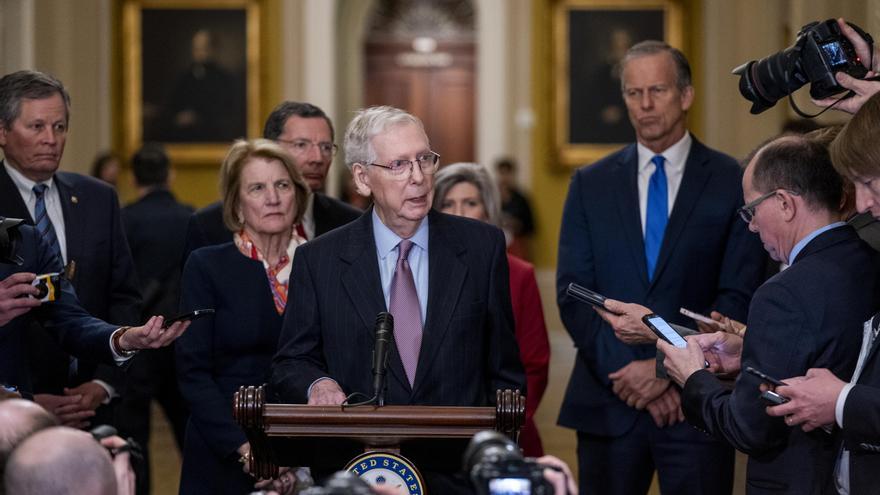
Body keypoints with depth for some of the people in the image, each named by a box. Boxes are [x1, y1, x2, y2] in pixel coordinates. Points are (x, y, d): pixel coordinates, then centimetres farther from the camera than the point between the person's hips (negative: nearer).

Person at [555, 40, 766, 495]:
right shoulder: (590, 184, 8)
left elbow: (739, 299, -5)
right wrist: (628, 371, -10)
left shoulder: (734, 183, 1)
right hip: (608, 402, 2)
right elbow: (573, 295, 2)